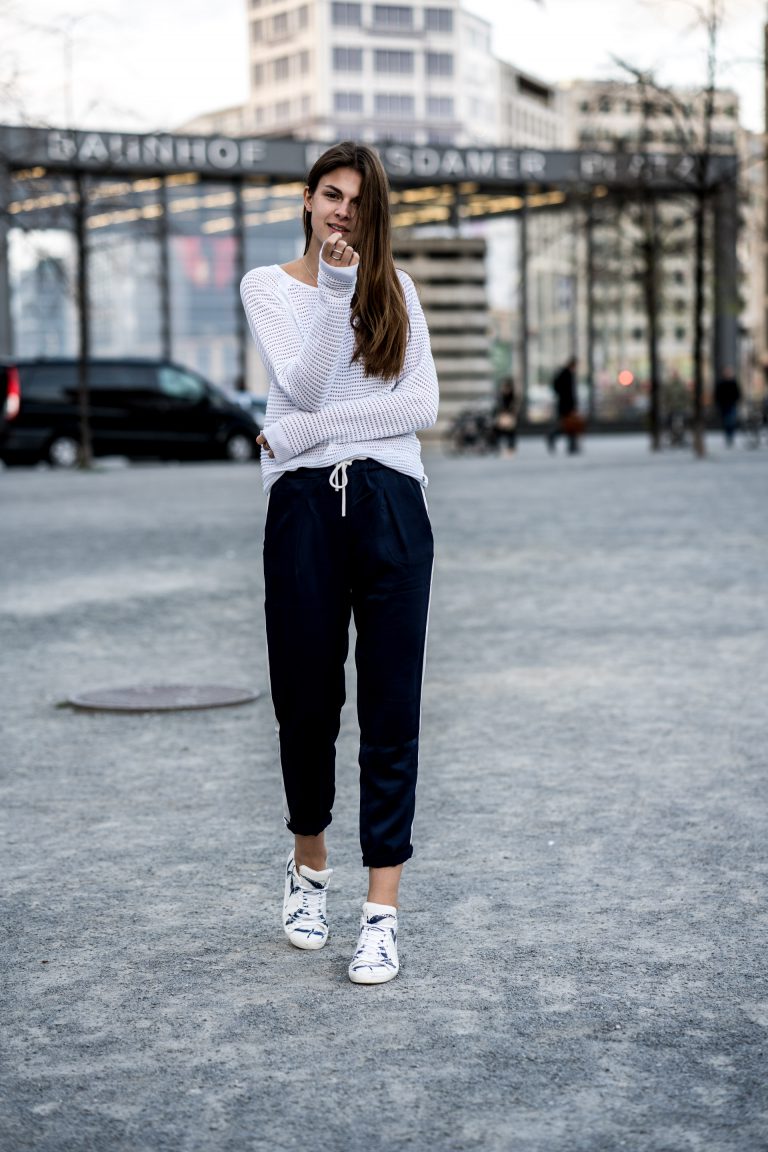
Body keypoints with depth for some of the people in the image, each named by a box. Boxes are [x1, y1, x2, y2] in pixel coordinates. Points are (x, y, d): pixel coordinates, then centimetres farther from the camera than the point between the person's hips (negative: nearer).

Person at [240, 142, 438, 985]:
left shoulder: (396, 289, 13)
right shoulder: (267, 285, 10)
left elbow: (422, 405, 0)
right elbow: (302, 387, -7)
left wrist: (310, 430, -7)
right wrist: (336, 284, -12)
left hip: (391, 503, 1)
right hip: (304, 505, -1)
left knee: (391, 709, -3)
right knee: (306, 703, 6)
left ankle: (382, 911, 1)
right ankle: (309, 867, 31)